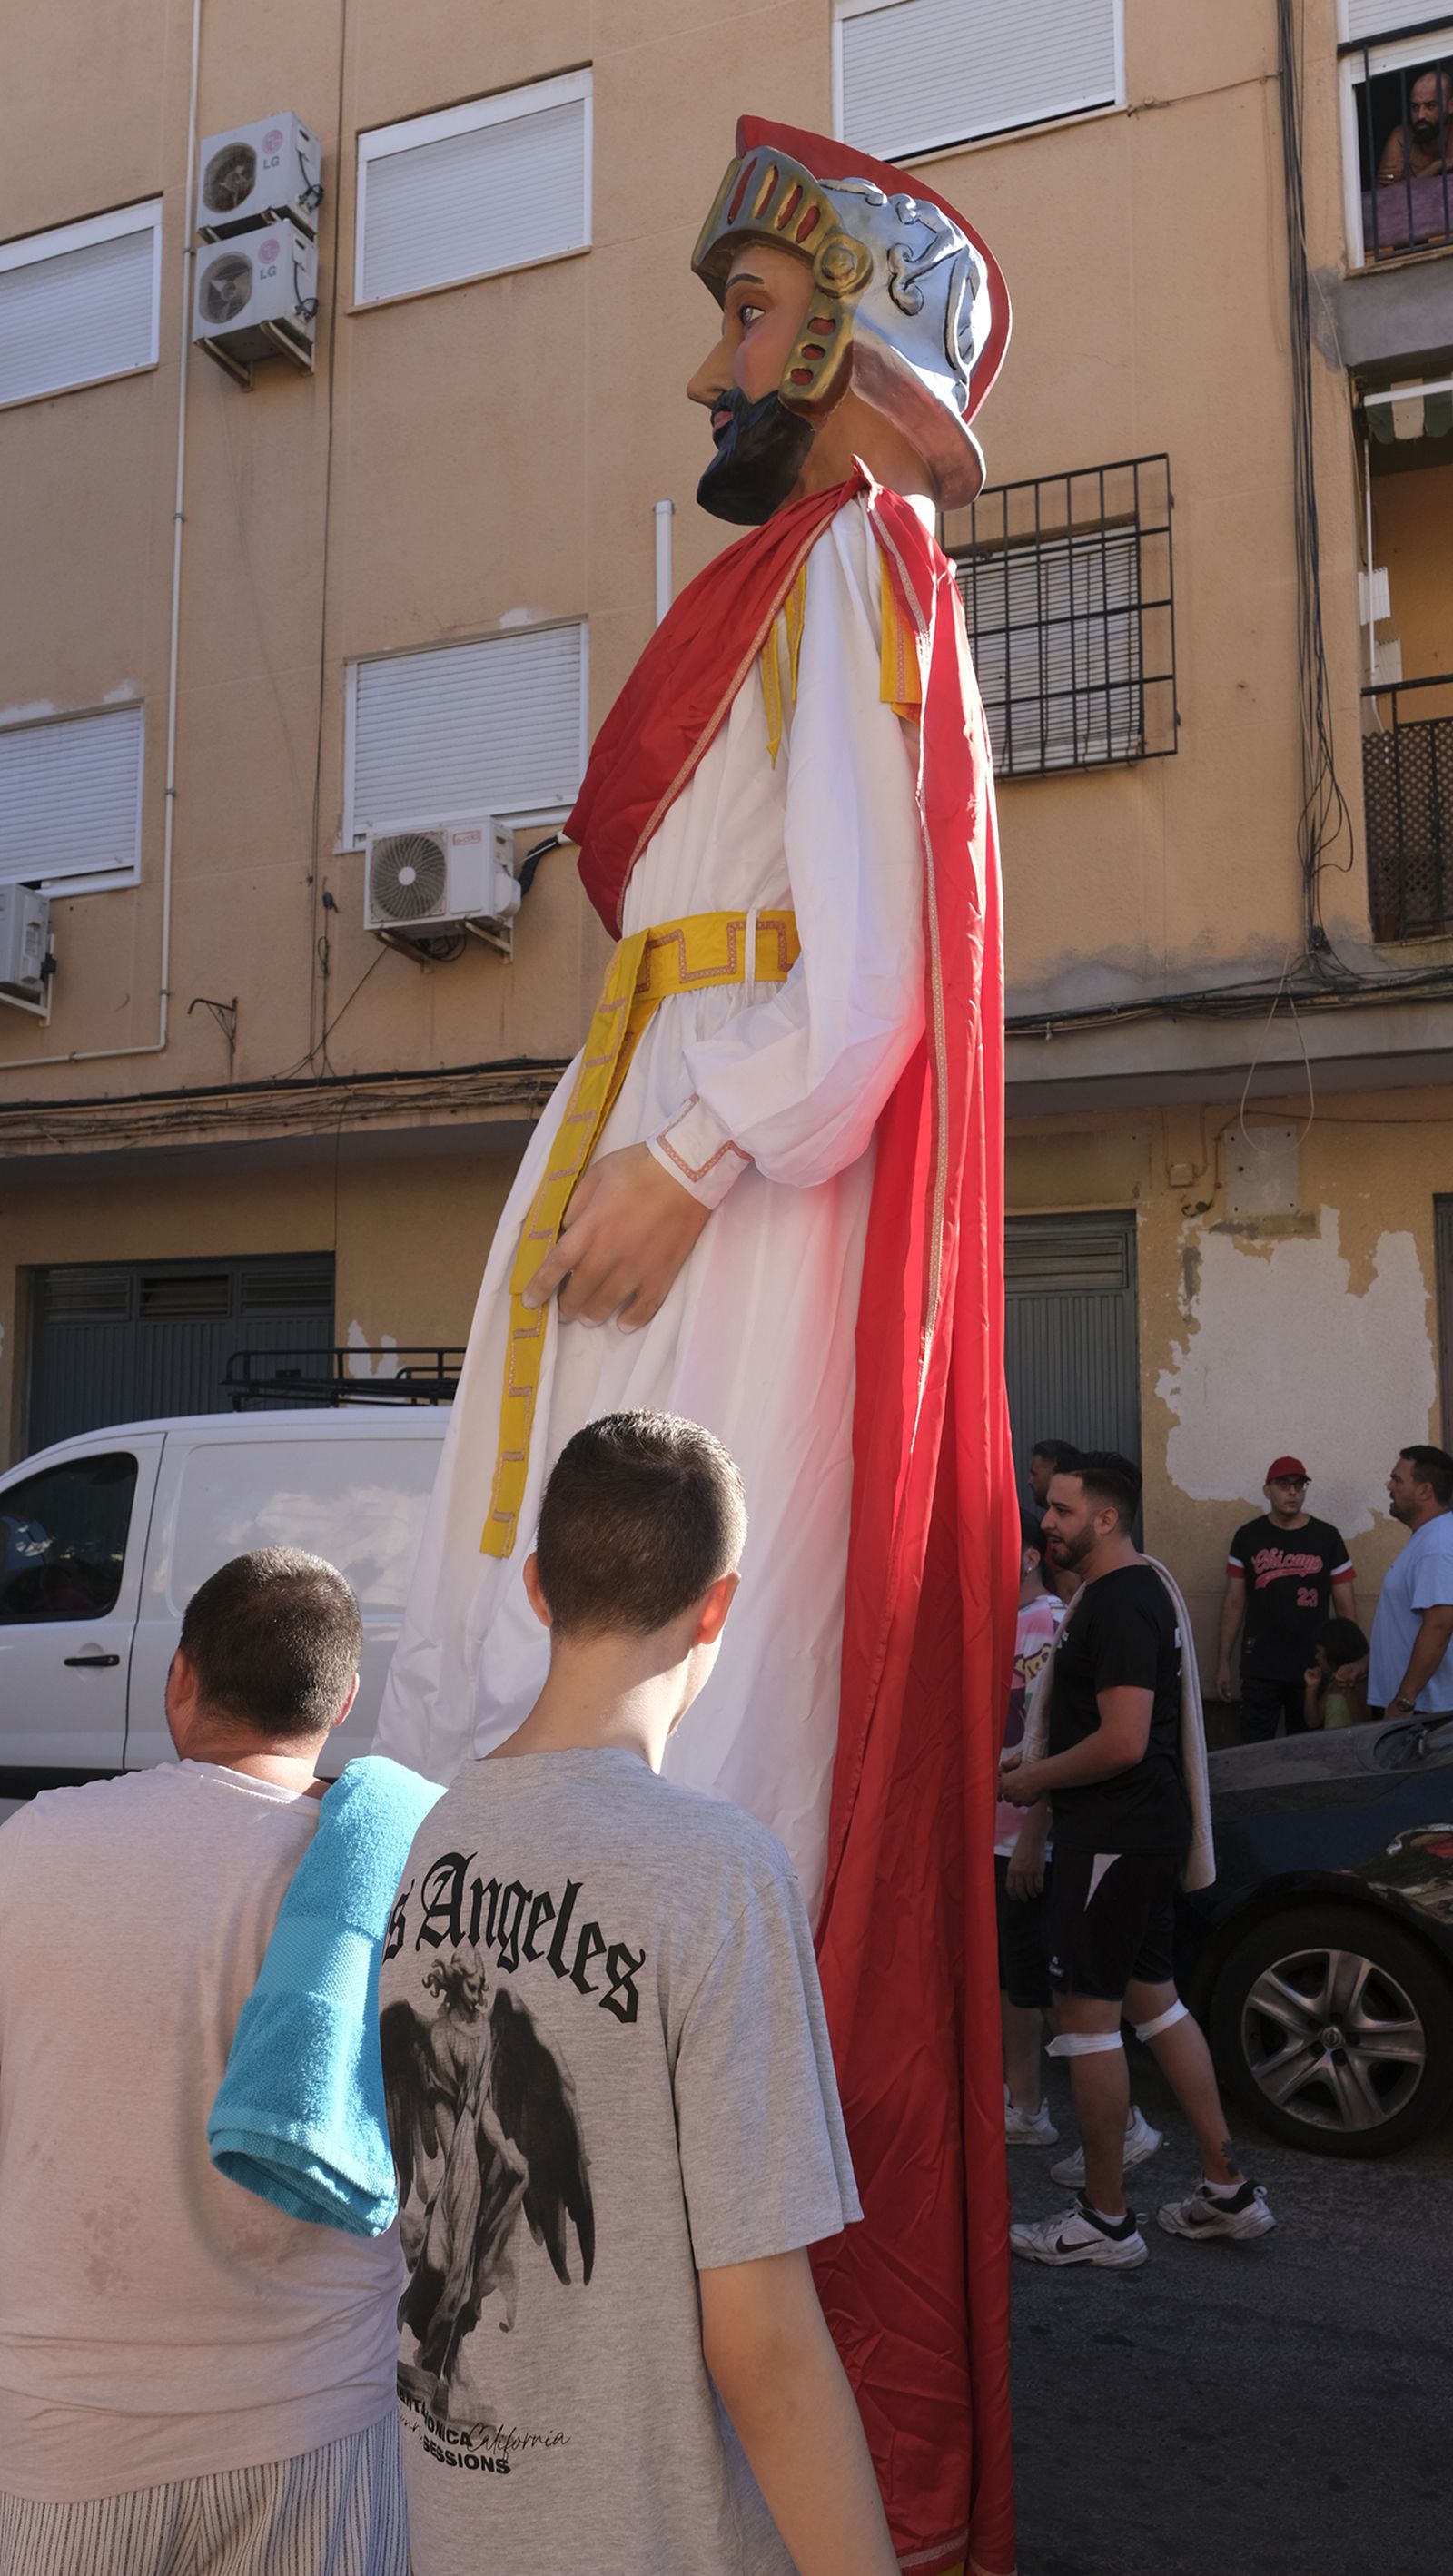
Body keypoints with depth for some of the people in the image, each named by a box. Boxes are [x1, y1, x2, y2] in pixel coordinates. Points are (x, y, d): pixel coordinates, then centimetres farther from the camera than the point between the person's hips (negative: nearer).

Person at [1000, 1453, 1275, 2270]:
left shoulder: (1119, 1604, -20)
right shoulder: (1143, 1587, 13)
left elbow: (1122, 1742, -27)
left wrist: (1037, 1778, -14)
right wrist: (1043, 1764, 16)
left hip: (1116, 1835, -11)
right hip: (1153, 1827, 11)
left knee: (1088, 2012, -1)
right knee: (1154, 1997, 18)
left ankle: (1105, 2221, 10)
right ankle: (1228, 2189, 25)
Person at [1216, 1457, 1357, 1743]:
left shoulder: (1327, 1537, 1)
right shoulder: (1248, 1537, 2)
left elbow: (1346, 1605, 4)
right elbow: (1234, 1602, 5)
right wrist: (1223, 1660, 2)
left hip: (1314, 1668, 0)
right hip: (1259, 1668, 0)